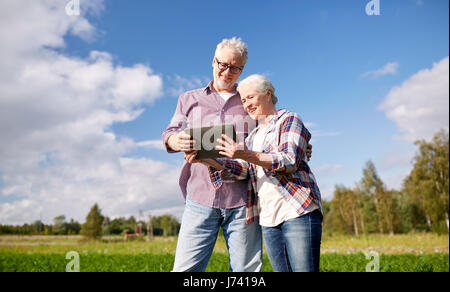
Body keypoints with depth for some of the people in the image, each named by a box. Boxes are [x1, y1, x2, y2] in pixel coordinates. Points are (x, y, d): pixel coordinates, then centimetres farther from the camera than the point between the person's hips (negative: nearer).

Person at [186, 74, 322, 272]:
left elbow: (289, 161, -13)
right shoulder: (253, 136, 23)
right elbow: (243, 169, 7)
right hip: (268, 218, 6)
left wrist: (247, 155, -26)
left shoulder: (289, 119, 4)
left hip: (297, 210, -6)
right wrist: (205, 159, -7)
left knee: (304, 269, -9)